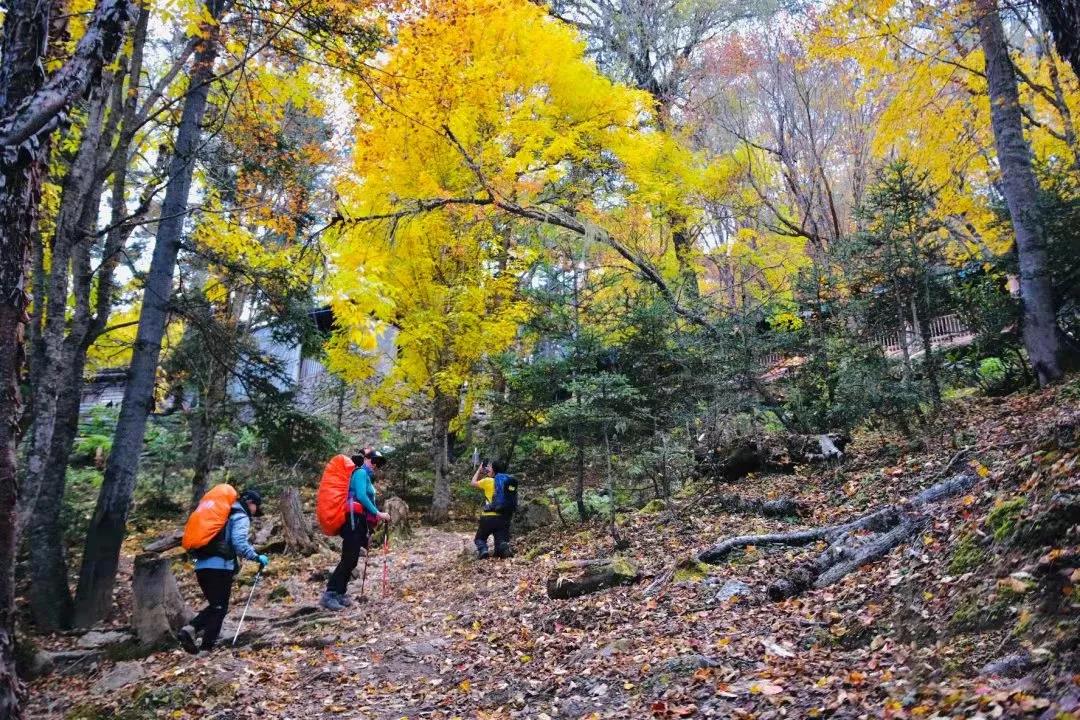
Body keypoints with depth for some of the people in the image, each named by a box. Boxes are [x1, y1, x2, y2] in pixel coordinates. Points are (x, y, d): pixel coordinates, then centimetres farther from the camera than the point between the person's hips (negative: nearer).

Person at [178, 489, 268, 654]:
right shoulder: (241, 517, -1)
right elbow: (239, 542, -17)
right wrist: (256, 557, -14)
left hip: (202, 565, 8)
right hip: (220, 566, -8)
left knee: (214, 605, 17)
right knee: (220, 608, 1)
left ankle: (190, 629, -3)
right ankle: (206, 648, -1)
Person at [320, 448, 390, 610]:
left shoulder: (367, 476, 22)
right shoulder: (361, 473, -7)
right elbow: (361, 496, -19)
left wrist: (375, 517, 10)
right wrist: (378, 513, -18)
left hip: (359, 521, 10)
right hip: (353, 520, -10)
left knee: (352, 560, 9)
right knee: (348, 559, -13)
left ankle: (339, 593, 13)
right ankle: (329, 595, -13)